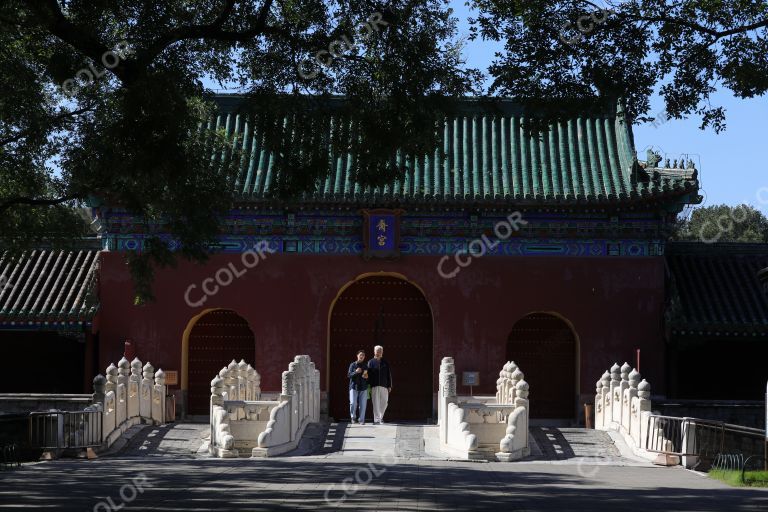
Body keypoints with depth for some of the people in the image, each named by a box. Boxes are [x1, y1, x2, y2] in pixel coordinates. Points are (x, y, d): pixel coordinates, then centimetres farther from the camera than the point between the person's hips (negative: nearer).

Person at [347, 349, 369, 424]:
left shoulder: (365, 366, 11)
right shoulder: (353, 365, 5)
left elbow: (369, 376, 17)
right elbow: (349, 375, -2)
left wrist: (366, 377, -6)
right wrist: (356, 372, -18)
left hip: (363, 388, 2)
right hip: (354, 387, -2)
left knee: (363, 405, -2)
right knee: (353, 403, -11)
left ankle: (361, 420, 6)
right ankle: (353, 417, 12)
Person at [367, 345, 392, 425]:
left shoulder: (385, 363, 10)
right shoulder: (371, 362, 5)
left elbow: (389, 375, 9)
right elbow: (368, 374, 2)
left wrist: (389, 386, 3)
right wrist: (368, 386, -5)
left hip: (384, 386, 2)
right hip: (374, 386, -2)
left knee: (384, 403, 6)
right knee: (376, 403, -7)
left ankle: (381, 416, 29)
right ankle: (377, 420, -7)